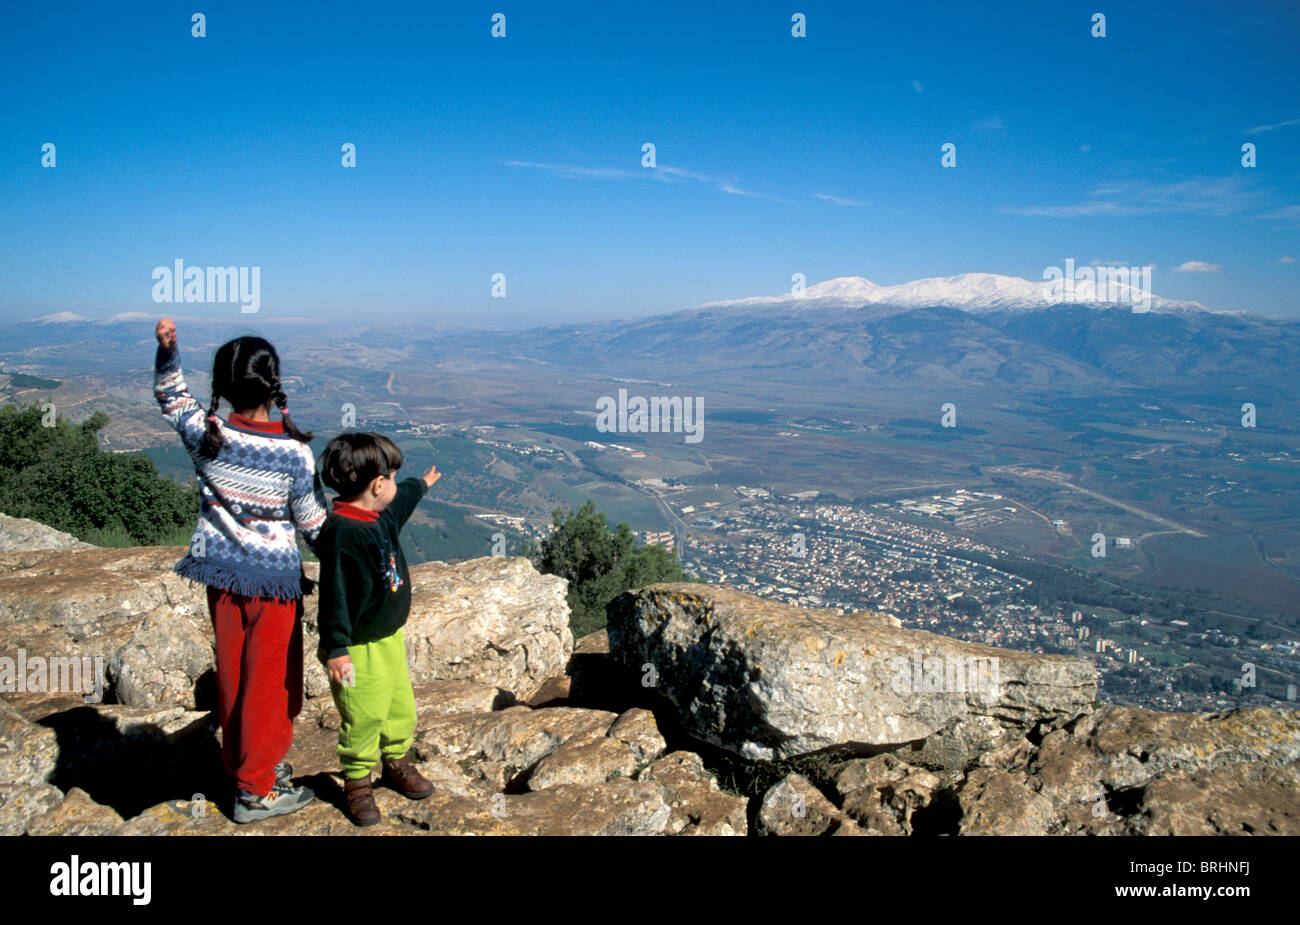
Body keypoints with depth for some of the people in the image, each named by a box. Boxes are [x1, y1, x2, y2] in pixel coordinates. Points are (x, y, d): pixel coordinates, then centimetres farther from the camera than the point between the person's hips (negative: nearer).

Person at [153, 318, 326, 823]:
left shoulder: (205, 433, -9)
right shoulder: (295, 451, -19)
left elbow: (171, 397, 14)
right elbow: (312, 524, -9)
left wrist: (167, 348, 8)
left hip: (222, 573, 5)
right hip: (275, 577, -4)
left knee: (231, 673, 18)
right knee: (272, 680, 8)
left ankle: (242, 764, 35)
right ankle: (256, 790, 16)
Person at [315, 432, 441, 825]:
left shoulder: (383, 515, 3)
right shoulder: (342, 534, -26)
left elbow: (404, 498, 29)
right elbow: (335, 597, -26)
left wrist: (423, 484, 49)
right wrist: (336, 649, -26)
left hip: (391, 637, 9)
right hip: (360, 648, -9)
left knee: (402, 707, 18)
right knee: (363, 718, 3)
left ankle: (397, 764, 39)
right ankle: (357, 782, 22)